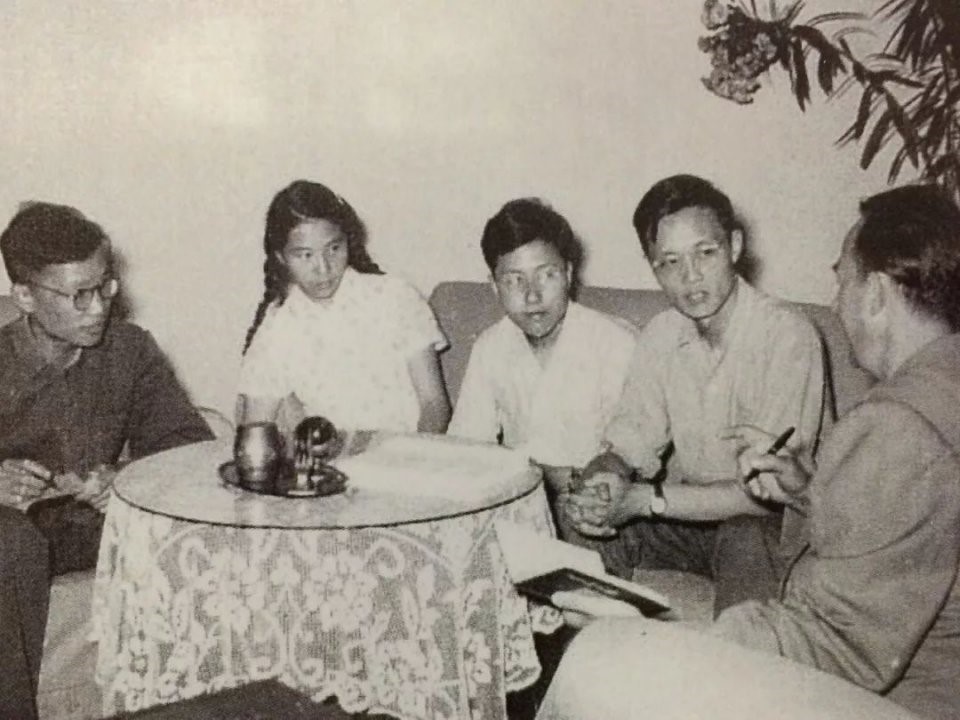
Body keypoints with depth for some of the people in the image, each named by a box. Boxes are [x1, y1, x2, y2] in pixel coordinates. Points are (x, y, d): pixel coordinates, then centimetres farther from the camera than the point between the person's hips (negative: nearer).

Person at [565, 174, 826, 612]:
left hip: (768, 525, -5)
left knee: (744, 539, -36)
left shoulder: (788, 337, -20)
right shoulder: (661, 335, 1)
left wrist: (645, 501, -27)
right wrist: (601, 478, -23)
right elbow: (628, 446, 3)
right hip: (688, 513, 5)